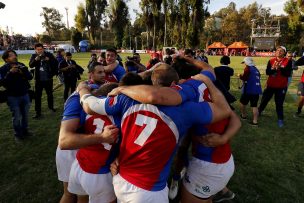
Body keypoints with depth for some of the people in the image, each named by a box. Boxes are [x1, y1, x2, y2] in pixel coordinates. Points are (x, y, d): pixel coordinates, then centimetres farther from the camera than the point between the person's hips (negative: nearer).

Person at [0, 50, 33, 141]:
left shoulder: (21, 65, 0)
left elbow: (30, 77, -5)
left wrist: (23, 72, -23)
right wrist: (10, 73, -27)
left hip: (25, 95, 3)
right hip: (13, 97, -3)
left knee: (25, 115, 15)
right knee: (17, 117, 4)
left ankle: (25, 131, 34)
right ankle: (18, 134, 22)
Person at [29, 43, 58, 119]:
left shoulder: (48, 54, -2)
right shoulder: (34, 56, 1)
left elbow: (56, 63, -9)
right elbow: (31, 65, -11)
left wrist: (49, 60, -25)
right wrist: (36, 59, -28)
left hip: (48, 78, 0)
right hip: (38, 79, 0)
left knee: (50, 94, 16)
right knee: (37, 96, 1)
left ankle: (51, 107, 37)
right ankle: (38, 112, 8)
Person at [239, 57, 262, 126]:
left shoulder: (248, 68, -7)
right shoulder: (256, 69, 15)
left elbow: (244, 78, -16)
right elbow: (257, 78, 15)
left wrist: (240, 75, 5)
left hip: (249, 90, -6)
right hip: (256, 90, 7)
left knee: (242, 102, 15)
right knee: (254, 106, 6)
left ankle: (243, 115, 29)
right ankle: (255, 121, 4)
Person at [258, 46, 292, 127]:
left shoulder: (288, 61, -7)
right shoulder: (271, 60, 0)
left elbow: (288, 74, -16)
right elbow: (267, 72, -8)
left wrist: (281, 68, -28)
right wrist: (273, 69, -26)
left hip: (281, 87, -2)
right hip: (270, 85, 2)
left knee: (279, 104, 5)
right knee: (264, 100, 15)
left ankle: (280, 119, 19)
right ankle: (259, 111, 36)